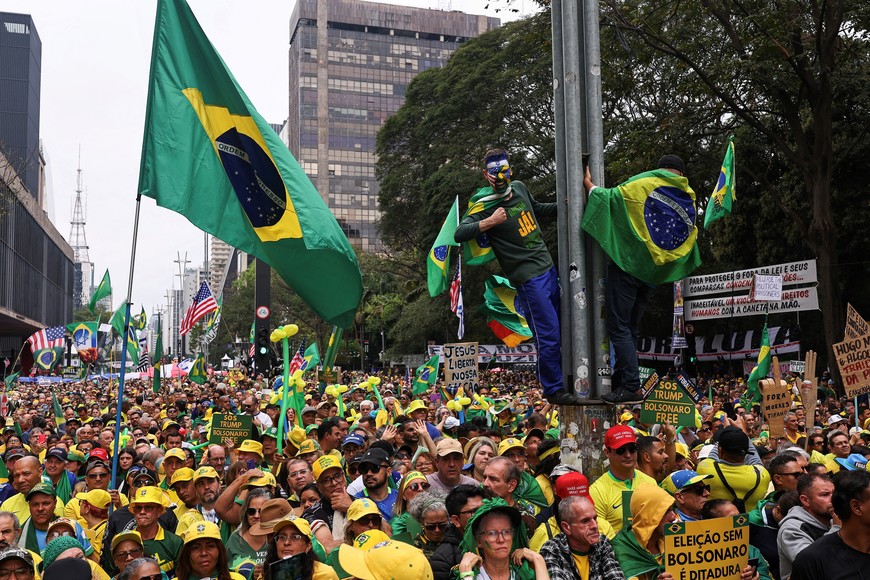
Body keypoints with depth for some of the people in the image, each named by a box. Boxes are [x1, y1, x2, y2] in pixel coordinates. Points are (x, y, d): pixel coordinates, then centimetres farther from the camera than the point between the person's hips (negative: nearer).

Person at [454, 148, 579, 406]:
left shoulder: (519, 188, 9)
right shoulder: (484, 205, -13)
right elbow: (459, 234, -24)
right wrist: (489, 222, -33)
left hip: (548, 268, 8)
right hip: (529, 278, -8)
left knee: (560, 331, 15)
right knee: (549, 338, -6)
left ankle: (565, 382, 30)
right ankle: (554, 390, 11)